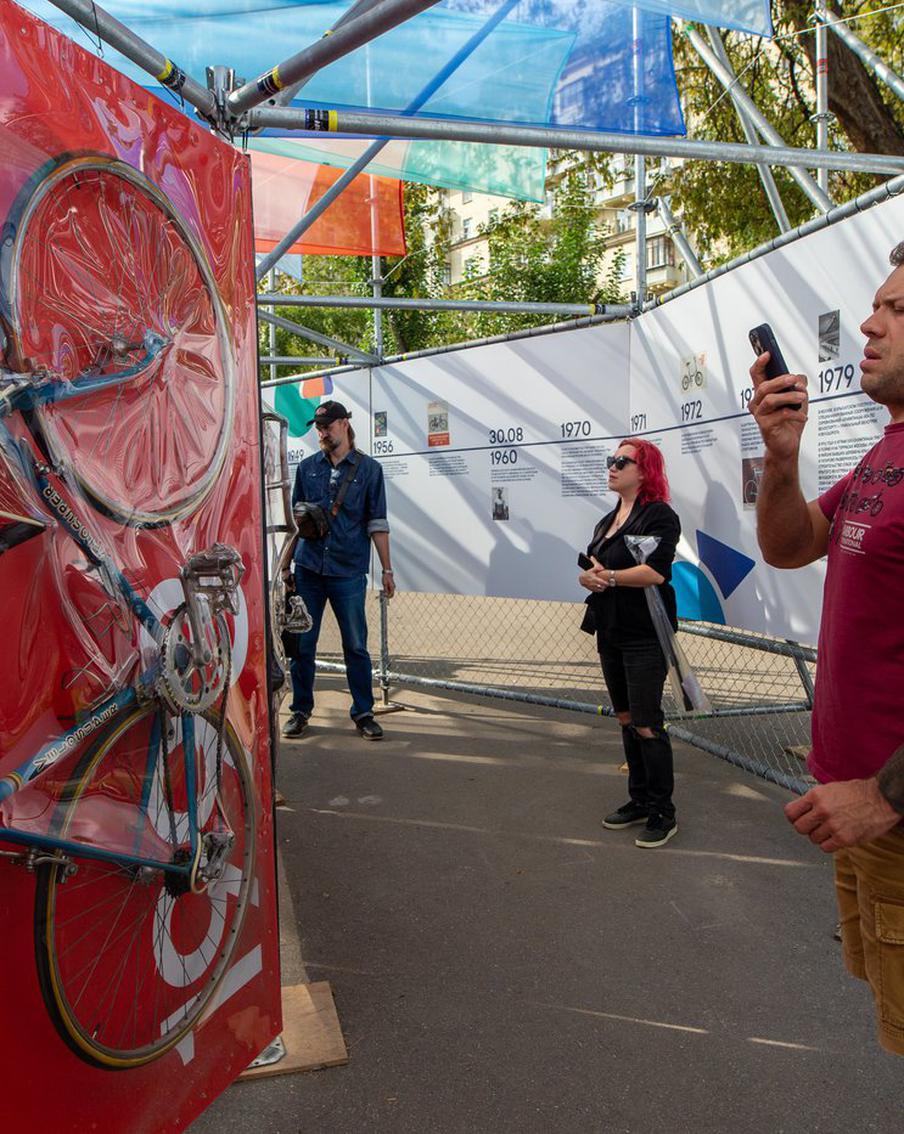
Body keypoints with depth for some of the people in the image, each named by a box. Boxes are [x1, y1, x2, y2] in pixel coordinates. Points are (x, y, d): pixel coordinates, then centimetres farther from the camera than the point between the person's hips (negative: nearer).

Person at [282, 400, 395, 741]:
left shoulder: (368, 468, 4)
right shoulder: (307, 467, 12)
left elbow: (377, 523, 3)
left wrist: (386, 569, -1)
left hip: (349, 571, -2)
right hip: (307, 569, 3)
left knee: (356, 646, 3)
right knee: (301, 644, 7)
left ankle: (363, 713, 15)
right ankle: (300, 710, 21)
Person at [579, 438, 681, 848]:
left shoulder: (659, 515, -10)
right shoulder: (609, 519, 17)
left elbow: (655, 570, -23)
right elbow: (590, 566, 14)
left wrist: (607, 577, -14)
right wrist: (588, 576, -9)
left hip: (644, 634, -9)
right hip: (611, 631, 9)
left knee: (646, 724, -5)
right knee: (626, 719, 15)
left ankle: (663, 812, 9)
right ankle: (639, 800, 28)